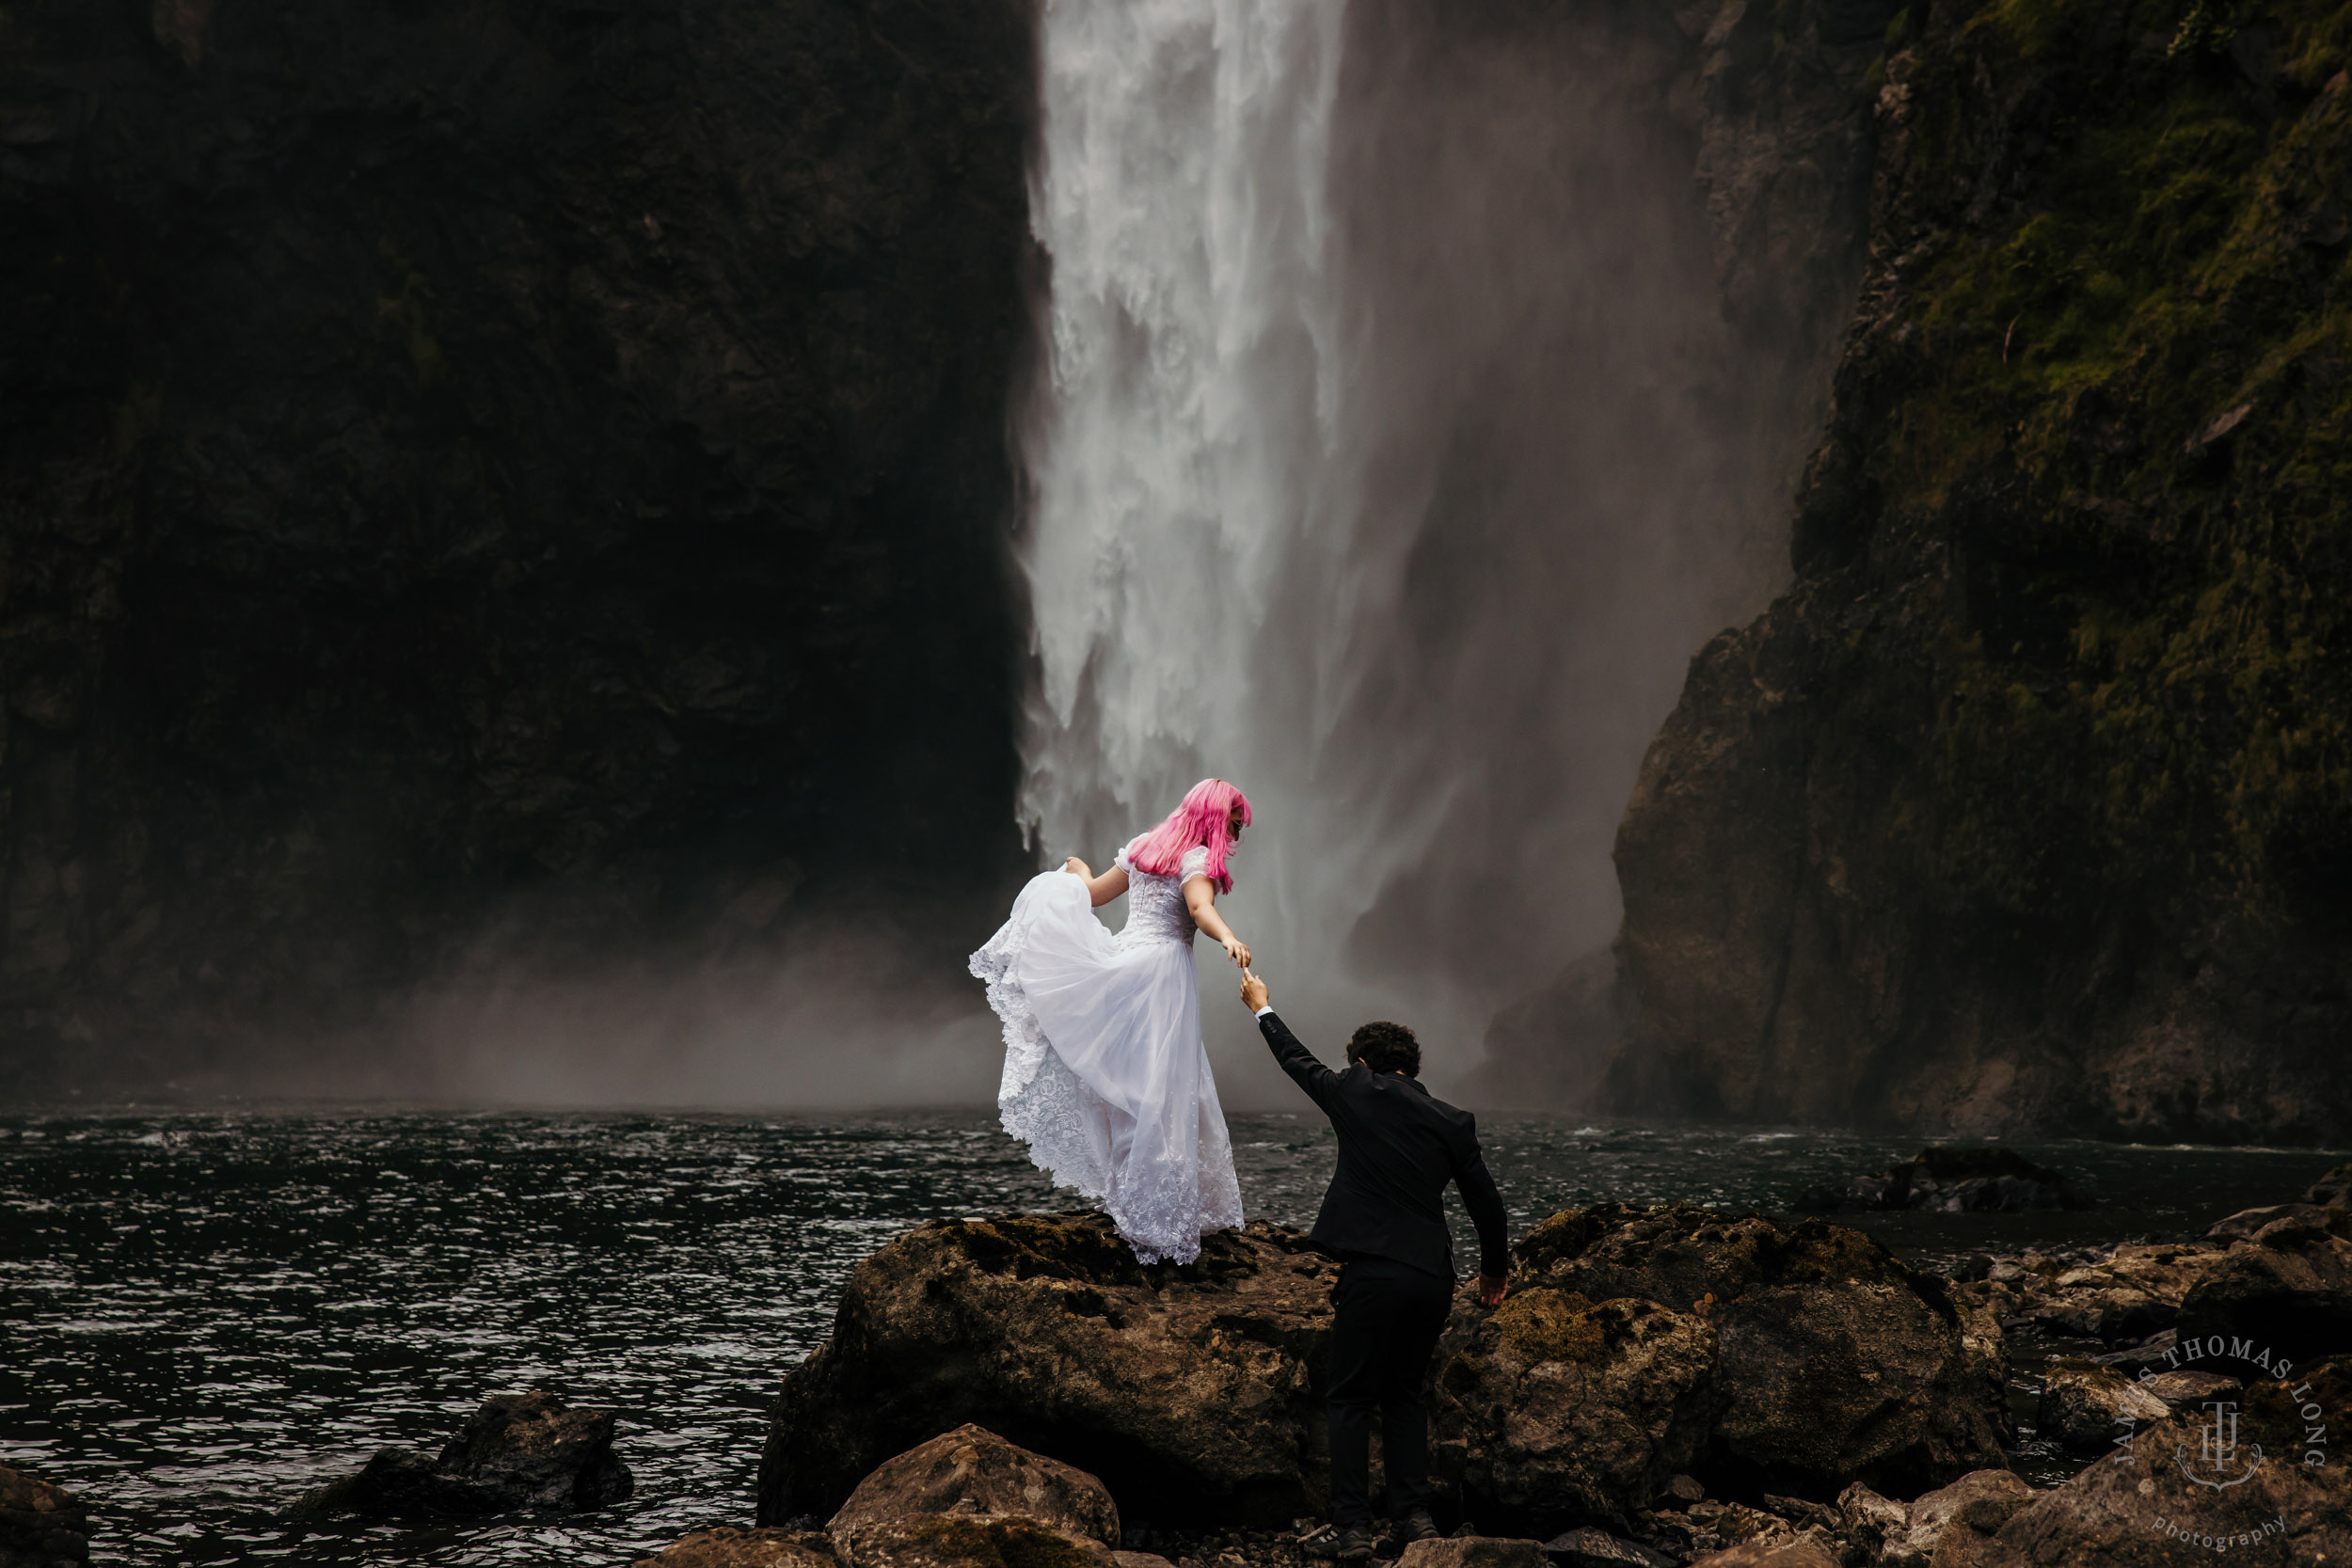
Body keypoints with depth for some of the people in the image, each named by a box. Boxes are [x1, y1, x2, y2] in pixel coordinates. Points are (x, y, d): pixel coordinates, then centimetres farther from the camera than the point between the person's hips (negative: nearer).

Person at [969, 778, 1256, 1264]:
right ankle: (1159, 1221, -5)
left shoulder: (1144, 845, 17)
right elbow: (1200, 908, -25)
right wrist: (1227, 937, -42)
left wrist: (1075, 869, 49)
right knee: (1158, 1095, -6)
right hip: (1162, 967, -7)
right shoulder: (1199, 858, -4)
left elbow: (1094, 892, 28)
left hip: (1120, 958, 7)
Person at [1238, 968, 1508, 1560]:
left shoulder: (1356, 1094, 1)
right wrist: (1495, 1268, 29)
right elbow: (1487, 1203, 12)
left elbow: (1300, 1063, 19)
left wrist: (1263, 1009, 37)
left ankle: (1351, 1528, 1)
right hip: (1433, 1275, 4)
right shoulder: (1453, 1122, 8)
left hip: (1372, 1272, -4)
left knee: (1349, 1400, 4)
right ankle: (1414, 1516, 15)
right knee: (1404, 1394, 19)